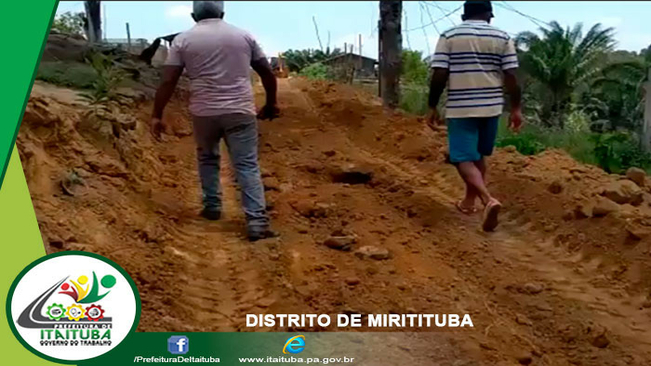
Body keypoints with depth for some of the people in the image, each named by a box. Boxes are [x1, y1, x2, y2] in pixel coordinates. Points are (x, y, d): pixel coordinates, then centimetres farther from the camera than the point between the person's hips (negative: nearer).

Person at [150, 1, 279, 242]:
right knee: (247, 165, -1)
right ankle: (257, 222, -10)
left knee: (207, 158, 25)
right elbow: (267, 73, 11)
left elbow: (168, 81, -2)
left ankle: (212, 207, 29)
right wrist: (271, 104, 23)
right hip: (240, 111, 0)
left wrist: (157, 115, 3)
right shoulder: (243, 36, 7)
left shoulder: (183, 40, 3)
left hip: (204, 111, 0)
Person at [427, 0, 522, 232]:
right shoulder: (502, 38, 3)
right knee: (478, 155, 19)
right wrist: (516, 108, 6)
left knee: (463, 158, -3)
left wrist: (432, 107, 1)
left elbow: (439, 76, -7)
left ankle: (488, 199, -23)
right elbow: (511, 77, -1)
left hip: (460, 108, -3)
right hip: (491, 107, 3)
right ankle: (469, 201, 30)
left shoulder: (449, 37, -2)